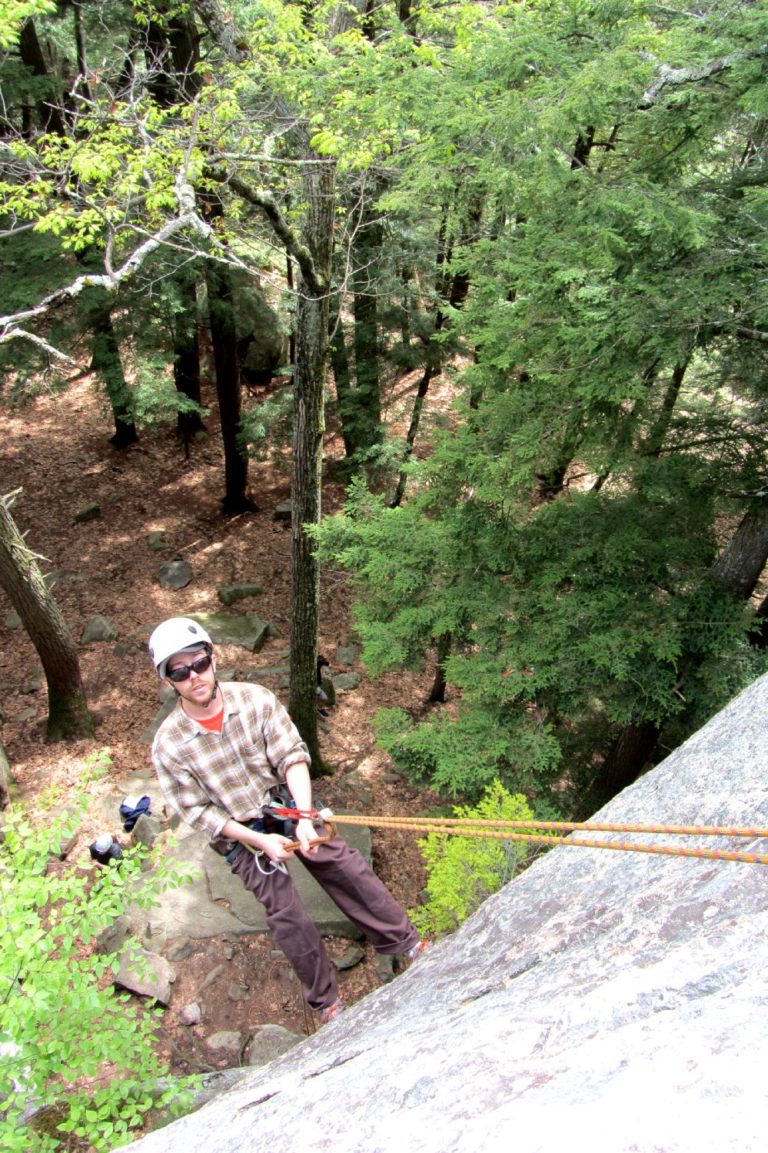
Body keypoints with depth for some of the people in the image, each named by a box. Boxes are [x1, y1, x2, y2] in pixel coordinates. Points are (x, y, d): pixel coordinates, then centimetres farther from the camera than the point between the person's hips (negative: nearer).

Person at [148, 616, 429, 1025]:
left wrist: (304, 817, -27)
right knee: (288, 918, 0)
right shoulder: (168, 746, -19)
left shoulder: (255, 698, -16)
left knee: (350, 869, 2)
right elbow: (198, 812, -13)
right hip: (240, 835, -2)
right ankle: (325, 1000, 22)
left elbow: (292, 756, -15)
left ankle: (405, 941, 21)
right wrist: (260, 841, -19)